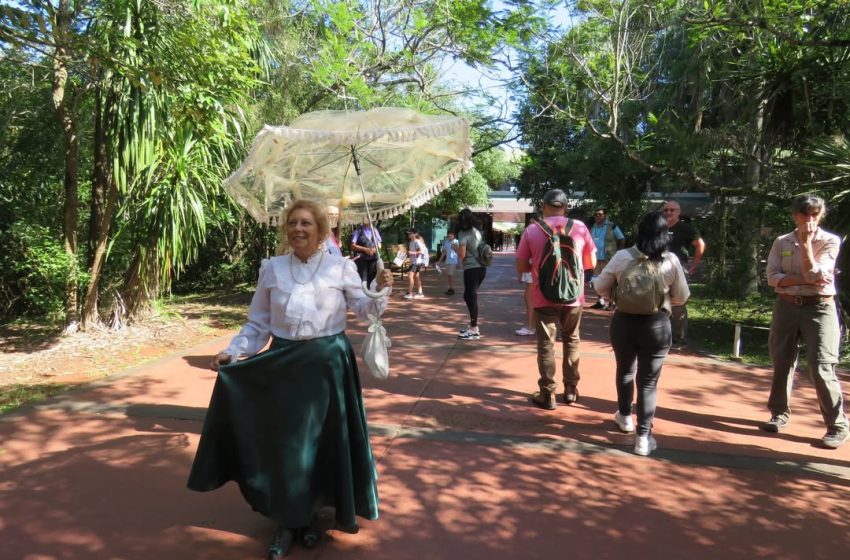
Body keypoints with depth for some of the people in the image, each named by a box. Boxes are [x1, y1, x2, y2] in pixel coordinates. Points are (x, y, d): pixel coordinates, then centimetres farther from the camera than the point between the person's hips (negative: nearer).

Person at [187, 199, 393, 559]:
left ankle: (310, 515, 29)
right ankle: (287, 522, 21)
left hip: (327, 363, -1)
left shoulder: (341, 267, -2)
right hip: (283, 363, 1)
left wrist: (379, 290, -20)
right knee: (283, 442, 5)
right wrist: (233, 352, -2)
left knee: (324, 440, 7)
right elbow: (258, 323, 8)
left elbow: (363, 309, -2)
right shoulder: (272, 269, 3)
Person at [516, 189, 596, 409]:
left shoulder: (532, 230, -6)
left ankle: (547, 394, 9)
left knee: (546, 344, 7)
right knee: (571, 341, 19)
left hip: (544, 297, -2)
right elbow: (592, 262, 5)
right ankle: (570, 389, 25)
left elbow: (521, 267, -3)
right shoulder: (580, 227, -3)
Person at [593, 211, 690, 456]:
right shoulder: (671, 261, -8)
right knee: (649, 380, 7)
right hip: (657, 325, -1)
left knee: (625, 370, 24)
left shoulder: (622, 257, -10)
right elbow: (682, 297, 2)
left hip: (624, 322, 1)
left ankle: (625, 416, 43)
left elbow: (601, 287, -1)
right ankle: (643, 437, 6)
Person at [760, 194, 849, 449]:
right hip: (786, 306, 4)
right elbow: (772, 277, -4)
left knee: (821, 368, -9)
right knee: (781, 361, 10)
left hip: (819, 308, -4)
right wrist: (805, 280, -15)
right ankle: (780, 412, 26)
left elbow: (813, 274, -15)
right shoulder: (781, 242, 6)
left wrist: (806, 242, -14)